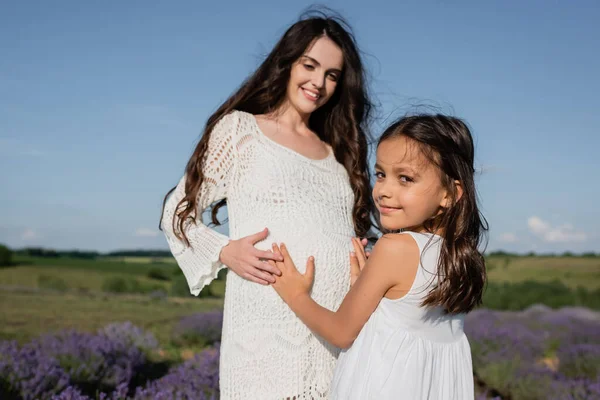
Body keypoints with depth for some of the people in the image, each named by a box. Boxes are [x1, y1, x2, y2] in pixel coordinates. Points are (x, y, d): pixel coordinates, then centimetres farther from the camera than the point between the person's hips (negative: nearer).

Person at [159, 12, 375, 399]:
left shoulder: (337, 152, 20)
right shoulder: (240, 128, 6)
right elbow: (178, 212, 6)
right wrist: (225, 251, -11)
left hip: (339, 332, 5)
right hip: (269, 328, -4)